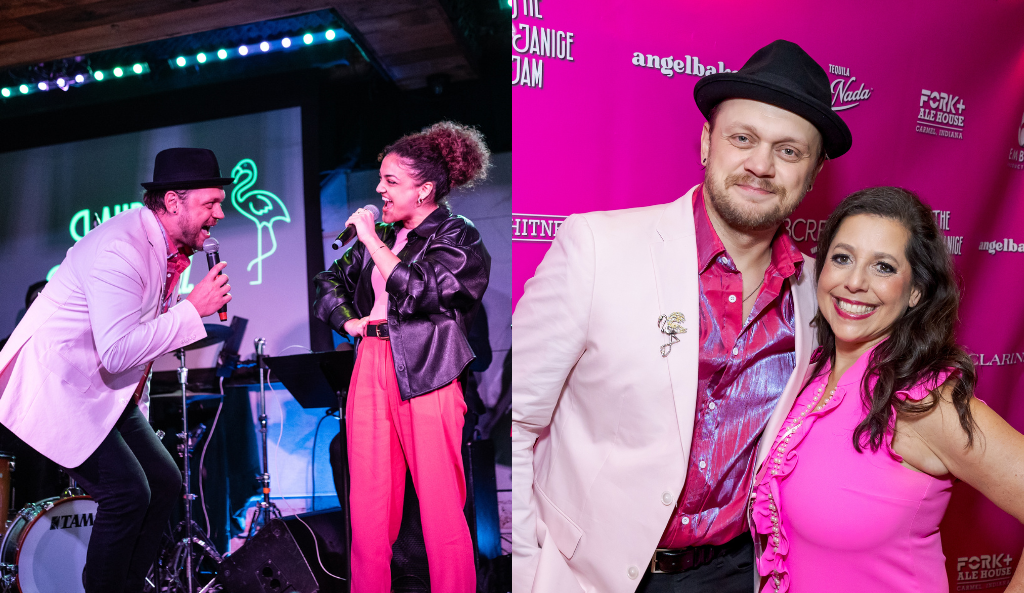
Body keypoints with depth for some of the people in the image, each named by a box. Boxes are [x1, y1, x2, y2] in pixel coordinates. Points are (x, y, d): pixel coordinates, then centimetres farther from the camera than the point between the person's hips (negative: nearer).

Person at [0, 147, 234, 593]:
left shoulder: (168, 247, 5)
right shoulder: (120, 248, -25)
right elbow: (117, 352, -31)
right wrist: (193, 308, -25)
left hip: (106, 390, 10)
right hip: (58, 387, -9)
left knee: (165, 482, 6)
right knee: (128, 491, -16)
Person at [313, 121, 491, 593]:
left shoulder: (458, 237, -1)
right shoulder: (382, 236, 16)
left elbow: (417, 291, -17)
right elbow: (328, 282, 27)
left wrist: (371, 239, -9)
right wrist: (349, 321, 10)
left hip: (426, 375, -6)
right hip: (371, 366, 6)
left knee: (440, 503, -3)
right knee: (368, 500, 8)